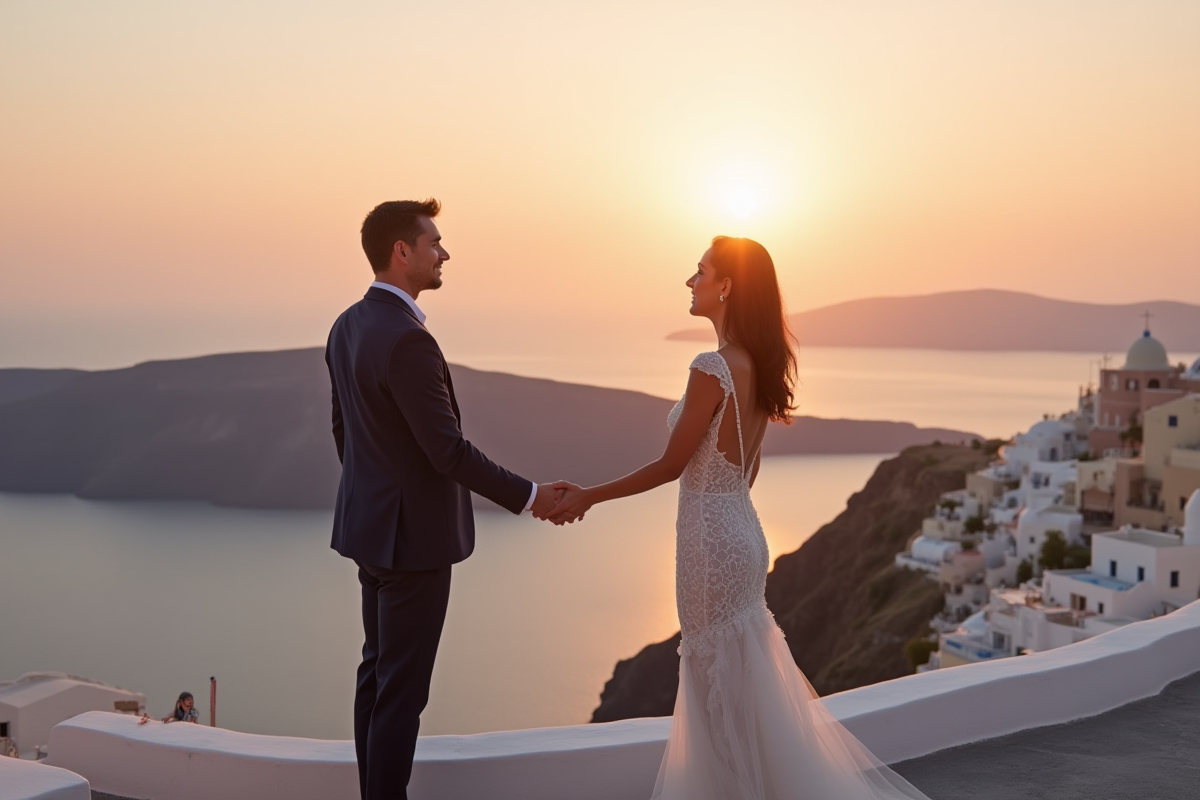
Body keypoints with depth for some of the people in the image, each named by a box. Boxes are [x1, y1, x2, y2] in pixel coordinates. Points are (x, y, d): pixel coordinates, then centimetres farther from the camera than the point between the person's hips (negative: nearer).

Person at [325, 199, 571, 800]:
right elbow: (448, 451, -23)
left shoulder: (348, 326, 6)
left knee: (377, 673, 18)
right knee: (402, 689, 1)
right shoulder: (407, 340, -24)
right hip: (413, 534, -10)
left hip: (370, 524, 10)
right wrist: (529, 496, -14)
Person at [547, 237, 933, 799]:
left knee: (722, 688, 6)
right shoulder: (759, 365, 6)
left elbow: (671, 465, -16)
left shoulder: (713, 367, -20)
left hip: (711, 539, -9)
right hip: (740, 529, 9)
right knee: (744, 682, 19)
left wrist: (588, 497, -6)